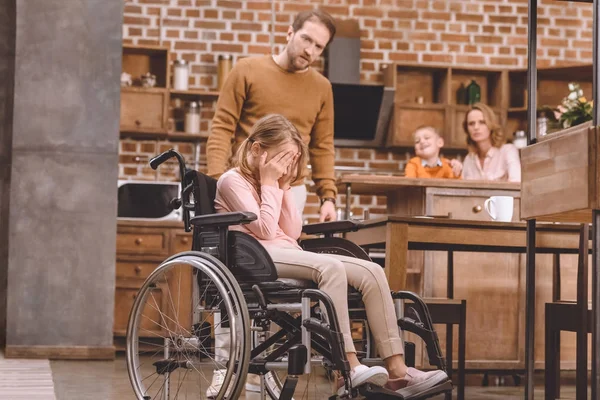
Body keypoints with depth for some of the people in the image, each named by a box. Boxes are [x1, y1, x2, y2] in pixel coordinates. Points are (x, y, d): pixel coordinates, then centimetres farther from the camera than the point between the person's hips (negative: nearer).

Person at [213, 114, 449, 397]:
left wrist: (283, 186, 9)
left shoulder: (272, 184, 25)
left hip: (289, 255, 8)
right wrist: (269, 183, -4)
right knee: (331, 268, -36)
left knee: (372, 272, -13)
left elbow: (293, 232, 14)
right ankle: (350, 367, -40)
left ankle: (397, 371, -22)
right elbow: (265, 230, -12)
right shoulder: (233, 181, 0)